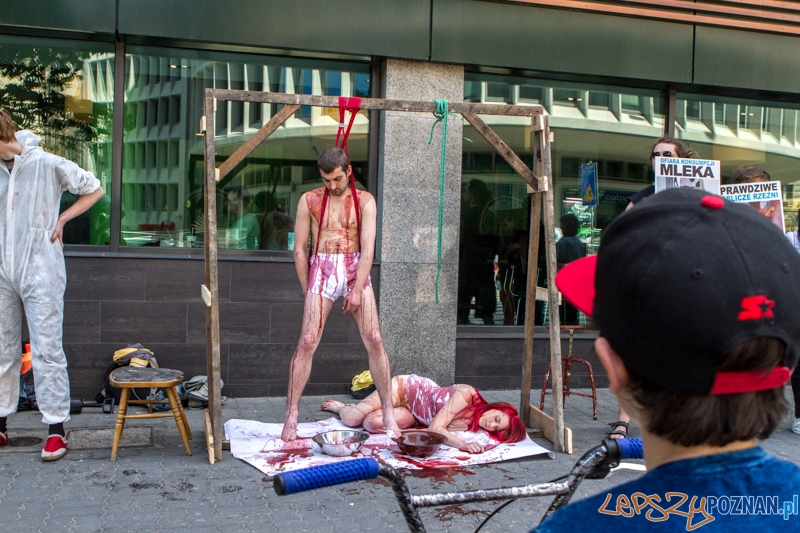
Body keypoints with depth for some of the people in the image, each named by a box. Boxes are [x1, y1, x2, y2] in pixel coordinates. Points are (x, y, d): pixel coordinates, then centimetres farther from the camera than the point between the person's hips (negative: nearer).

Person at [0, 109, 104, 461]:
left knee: (46, 349, -5)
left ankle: (56, 428, 0)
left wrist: (61, 221, -1)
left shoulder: (47, 164, -7)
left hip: (40, 270, -5)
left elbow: (94, 190, 2)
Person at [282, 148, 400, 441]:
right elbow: (299, 249, 6)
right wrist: (308, 290, 2)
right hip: (322, 270, 0)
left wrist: (357, 290, -12)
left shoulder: (364, 201, 2)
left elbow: (368, 248, -5)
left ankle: (388, 411, 5)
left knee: (374, 340, -5)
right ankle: (291, 415, 0)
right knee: (307, 342, -8)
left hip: (356, 271, 0)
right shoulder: (309, 200, 4)